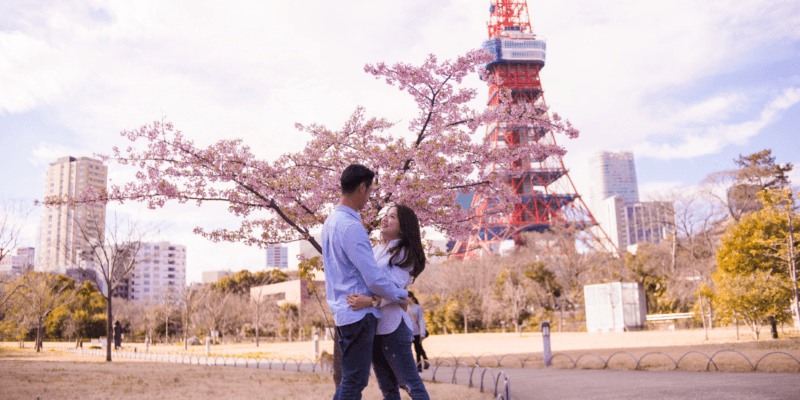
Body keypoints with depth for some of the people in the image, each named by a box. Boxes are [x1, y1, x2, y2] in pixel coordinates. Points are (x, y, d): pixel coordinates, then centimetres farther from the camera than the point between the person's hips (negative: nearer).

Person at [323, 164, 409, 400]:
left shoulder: (330, 222, 12)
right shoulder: (351, 227, -20)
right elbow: (374, 278, -20)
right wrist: (400, 296, -4)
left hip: (342, 310, 10)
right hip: (358, 312, -10)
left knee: (350, 378, 18)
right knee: (355, 380, -2)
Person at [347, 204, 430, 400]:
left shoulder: (404, 254, -6)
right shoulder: (376, 250, 13)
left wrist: (369, 301, -34)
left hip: (392, 326, -7)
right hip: (372, 325, 7)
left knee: (410, 381, -2)